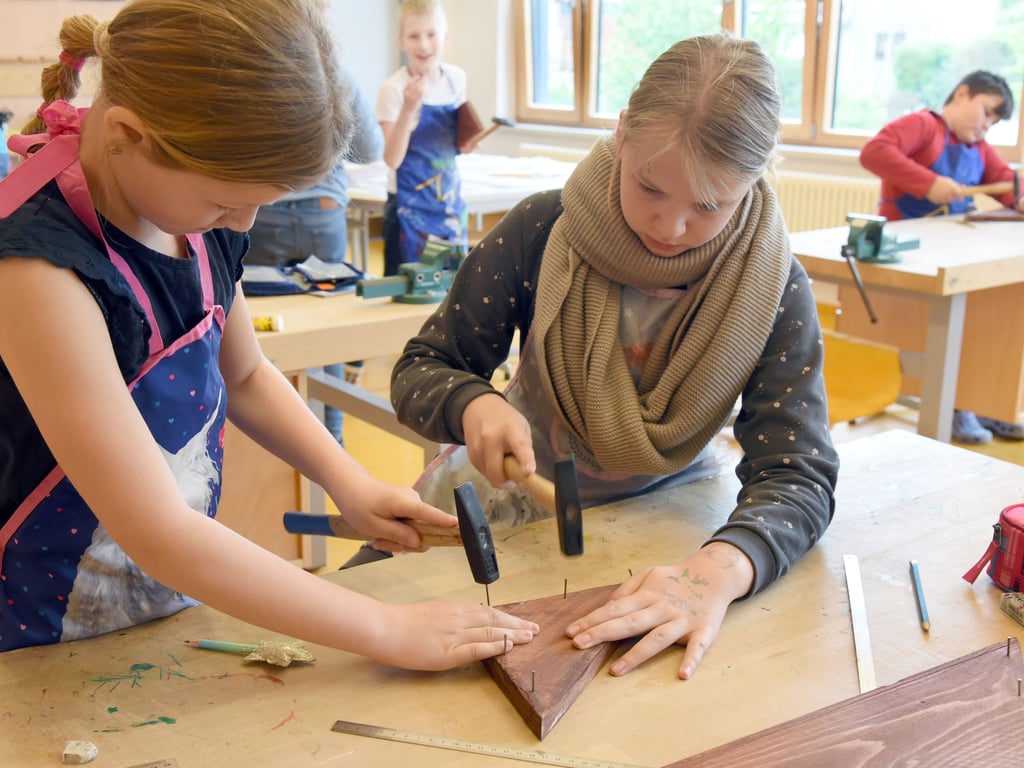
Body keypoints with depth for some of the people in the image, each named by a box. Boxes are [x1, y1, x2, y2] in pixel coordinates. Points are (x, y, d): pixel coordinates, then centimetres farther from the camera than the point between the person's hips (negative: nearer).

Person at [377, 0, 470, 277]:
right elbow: (392, 158, -20)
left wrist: (464, 143, -4)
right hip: (411, 209, -5)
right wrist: (408, 108, -30)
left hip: (451, 202, 5)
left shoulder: (456, 78, 2)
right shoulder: (394, 88, -13)